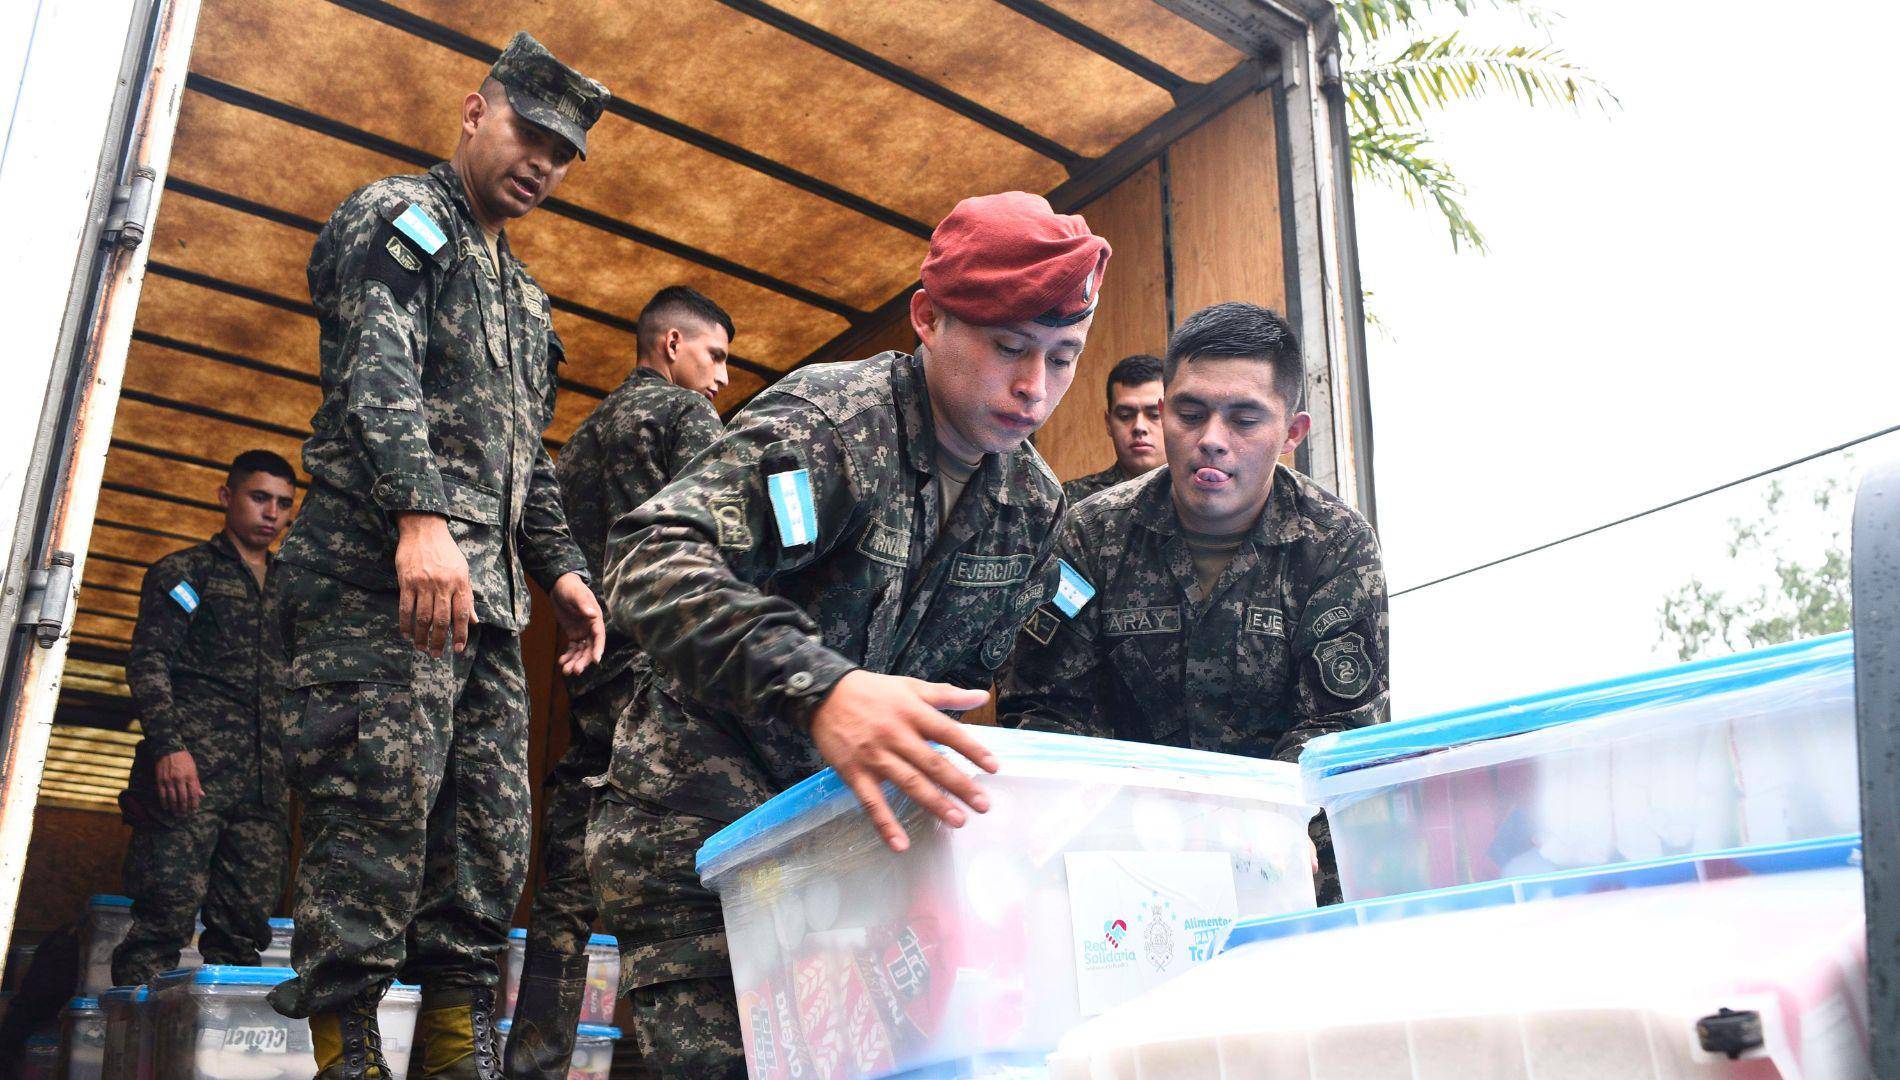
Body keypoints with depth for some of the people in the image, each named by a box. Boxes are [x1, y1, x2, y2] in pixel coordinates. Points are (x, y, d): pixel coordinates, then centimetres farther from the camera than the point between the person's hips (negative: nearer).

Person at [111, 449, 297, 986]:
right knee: (166, 915, -13)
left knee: (245, 929, -2)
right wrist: (167, 745, -15)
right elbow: (147, 661, 0)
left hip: (266, 779, 5)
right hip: (193, 766, -5)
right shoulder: (185, 570, 12)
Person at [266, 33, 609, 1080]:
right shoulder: (401, 215, 4)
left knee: (488, 851, 5)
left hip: (487, 601, 9)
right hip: (383, 576, -8)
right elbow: (376, 369, -14)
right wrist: (420, 513, -27)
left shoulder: (521, 294, 29)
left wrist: (558, 567, 18)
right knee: (375, 833, -12)